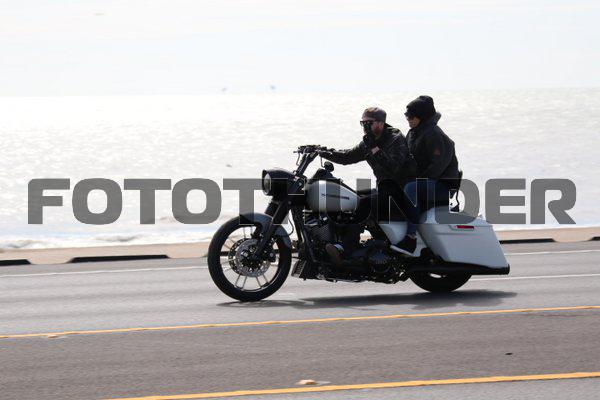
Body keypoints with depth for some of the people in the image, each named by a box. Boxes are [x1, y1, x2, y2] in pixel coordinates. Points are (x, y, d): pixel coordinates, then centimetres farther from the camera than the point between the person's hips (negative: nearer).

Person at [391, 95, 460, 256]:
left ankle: (411, 240, -39)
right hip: (424, 181, 10)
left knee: (410, 189, -35)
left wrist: (420, 179, -22)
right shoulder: (413, 133, 14)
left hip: (443, 185, -10)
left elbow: (438, 165, -23)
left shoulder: (433, 134, -16)